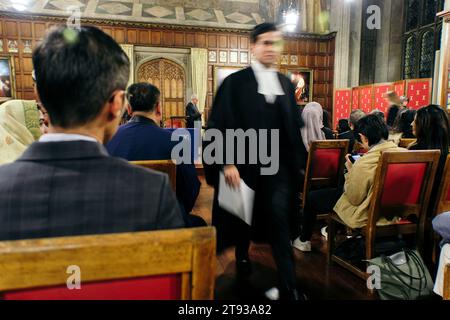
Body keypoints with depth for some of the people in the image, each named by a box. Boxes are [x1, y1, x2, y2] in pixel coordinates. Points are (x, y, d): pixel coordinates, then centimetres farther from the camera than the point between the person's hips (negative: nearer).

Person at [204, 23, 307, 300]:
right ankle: (242, 257, 43)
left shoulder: (287, 84, 10)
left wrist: (298, 162, 8)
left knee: (280, 220, -5)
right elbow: (221, 125, -9)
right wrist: (228, 162, -17)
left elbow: (294, 126, 12)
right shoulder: (235, 82, -4)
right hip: (244, 164, -2)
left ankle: (289, 287, 3)